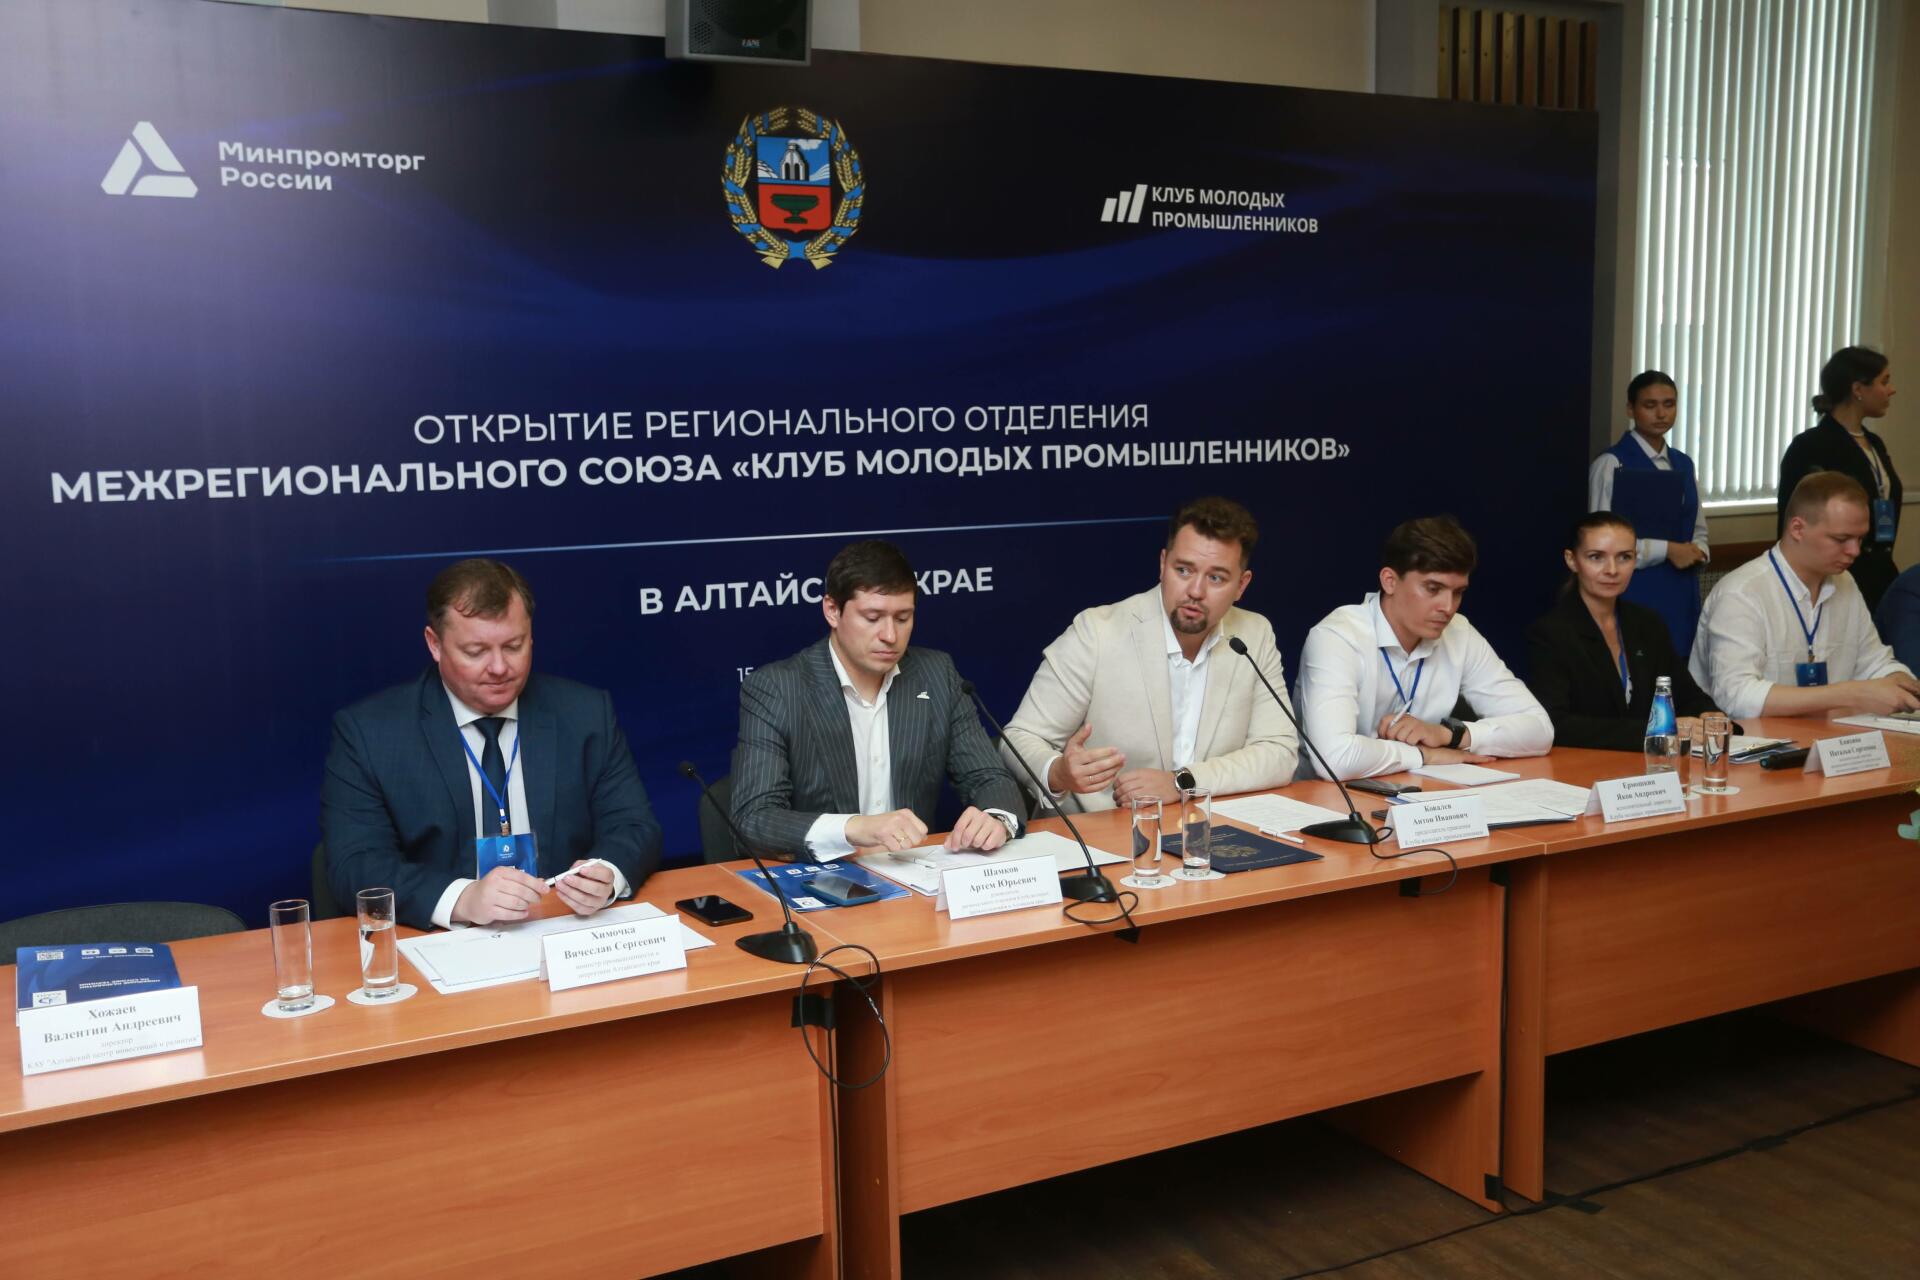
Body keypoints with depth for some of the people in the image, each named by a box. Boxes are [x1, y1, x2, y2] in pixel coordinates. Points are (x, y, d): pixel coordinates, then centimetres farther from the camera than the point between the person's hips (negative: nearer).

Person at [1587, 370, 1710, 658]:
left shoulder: (1683, 464, 14)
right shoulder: (1611, 464, -8)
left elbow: (1699, 529, 21)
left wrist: (1697, 553, -1)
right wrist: (1666, 550, -17)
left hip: (1681, 592, 7)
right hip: (1634, 592, -6)